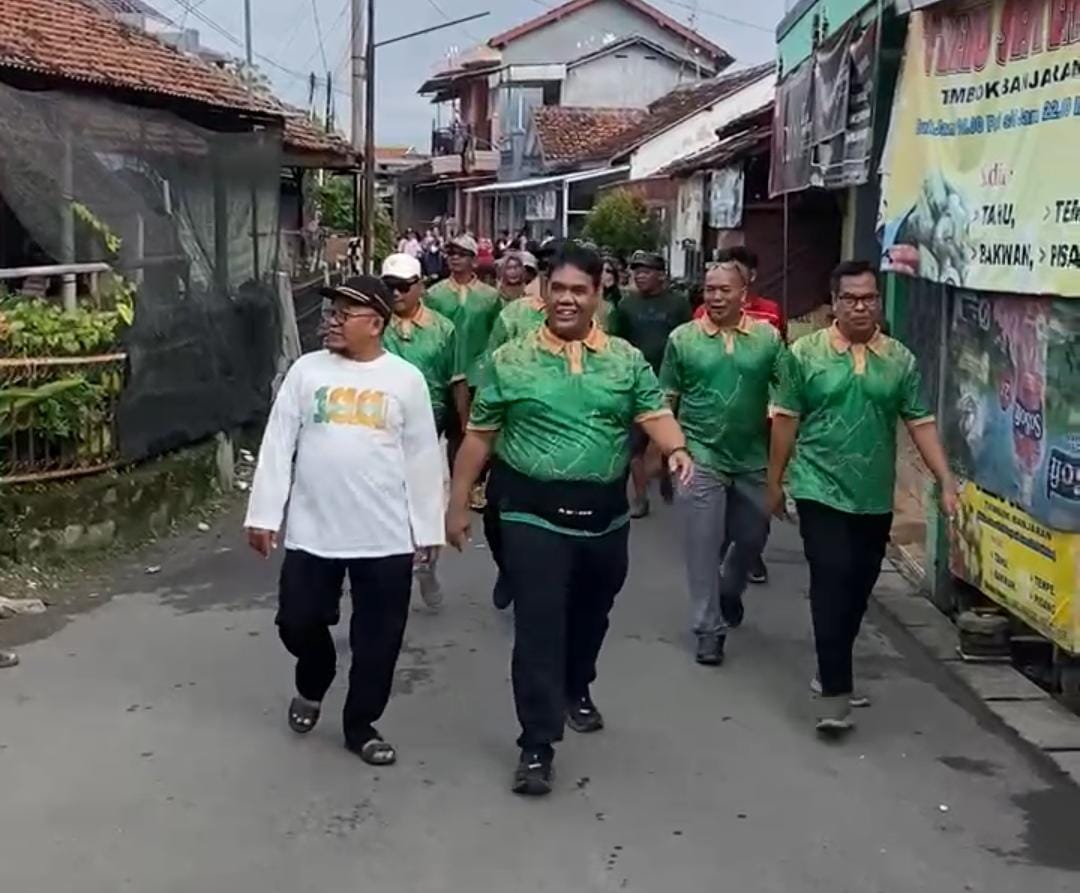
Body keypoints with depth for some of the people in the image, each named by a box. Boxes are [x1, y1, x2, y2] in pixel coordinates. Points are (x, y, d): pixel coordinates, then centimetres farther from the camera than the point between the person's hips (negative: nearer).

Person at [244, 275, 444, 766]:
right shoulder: (306, 370, 1)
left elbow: (422, 458, 3)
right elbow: (278, 444, 2)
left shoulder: (406, 379, -1)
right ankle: (311, 686, 40)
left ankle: (361, 726, 26)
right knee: (298, 623, 8)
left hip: (386, 537, -1)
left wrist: (427, 527, 4)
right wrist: (264, 514, -2)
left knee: (377, 640, 7)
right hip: (311, 532, 1)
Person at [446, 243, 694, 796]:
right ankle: (537, 745, 1)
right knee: (539, 627, -5)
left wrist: (677, 449, -27)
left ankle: (576, 691, 47)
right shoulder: (510, 360, -1)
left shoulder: (627, 359, 4)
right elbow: (479, 435, 3)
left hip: (605, 512, 3)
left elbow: (654, 413, -5)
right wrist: (458, 504, 2)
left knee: (590, 615, 21)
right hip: (534, 512, -3)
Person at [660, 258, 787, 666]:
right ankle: (709, 627, 10)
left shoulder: (768, 338, -1)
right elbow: (666, 400, 2)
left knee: (752, 535, 16)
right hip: (701, 455, -2)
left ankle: (729, 593, 45)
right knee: (704, 544, 0)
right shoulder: (683, 338, -3)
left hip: (752, 458, 2)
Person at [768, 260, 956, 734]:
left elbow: (921, 424, 2)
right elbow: (786, 420, 0)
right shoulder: (806, 352, -4)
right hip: (821, 491, -4)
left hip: (876, 498, 4)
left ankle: (832, 671, 31)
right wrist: (774, 480, 3)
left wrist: (946, 483, -4)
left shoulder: (900, 359, 3)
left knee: (858, 589, 13)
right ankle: (834, 691, -8)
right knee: (832, 584, -10)